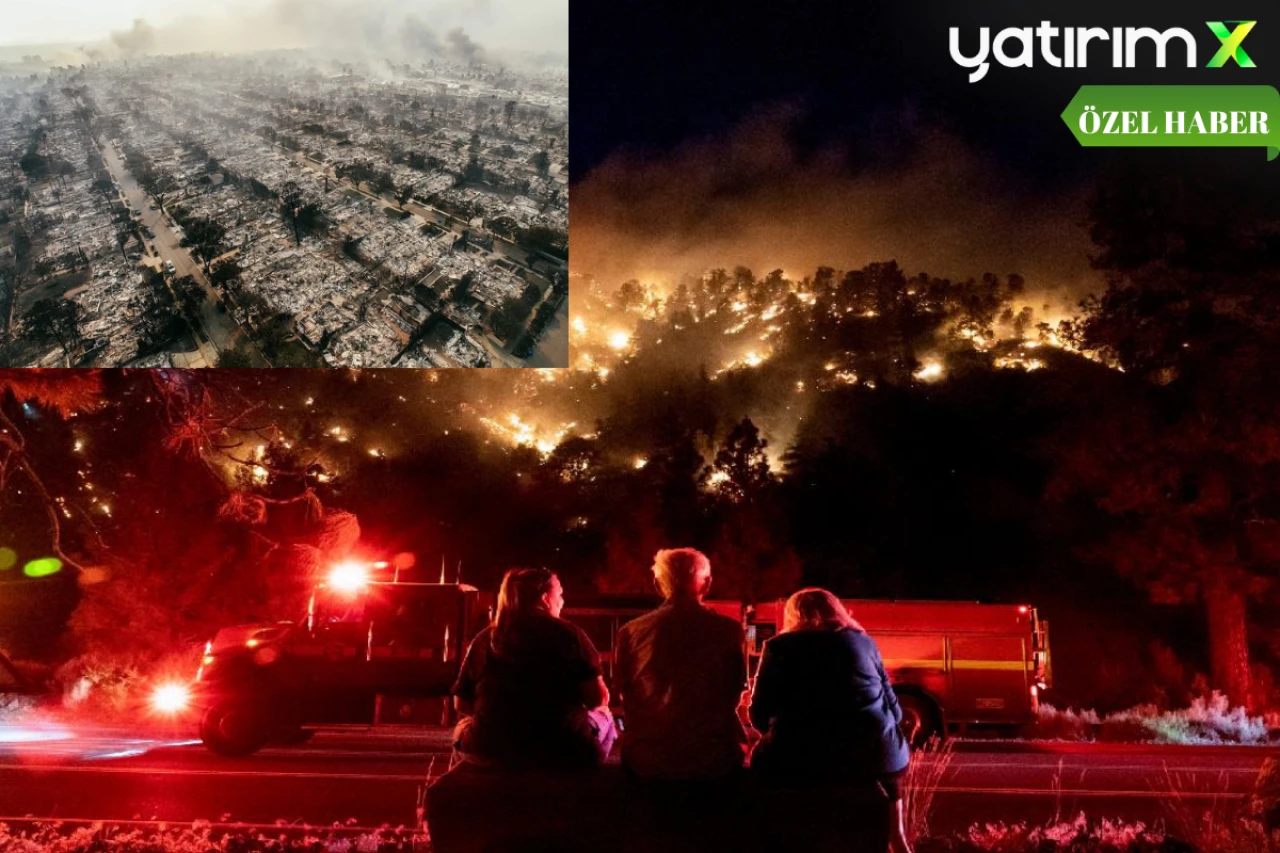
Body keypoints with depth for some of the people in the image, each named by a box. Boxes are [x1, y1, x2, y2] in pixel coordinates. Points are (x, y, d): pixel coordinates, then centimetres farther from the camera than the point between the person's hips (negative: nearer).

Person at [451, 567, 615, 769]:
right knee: (602, 716, 27)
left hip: (491, 751, 3)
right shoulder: (568, 634, -5)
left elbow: (461, 704, 8)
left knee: (464, 725, 35)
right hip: (562, 749, -2)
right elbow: (598, 699, -6)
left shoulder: (483, 639, 4)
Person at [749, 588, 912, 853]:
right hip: (873, 756, 2)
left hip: (800, 760, -2)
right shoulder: (864, 642, 16)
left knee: (763, 759, 28)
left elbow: (760, 716, 8)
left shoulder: (779, 646, 10)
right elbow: (894, 711, 17)